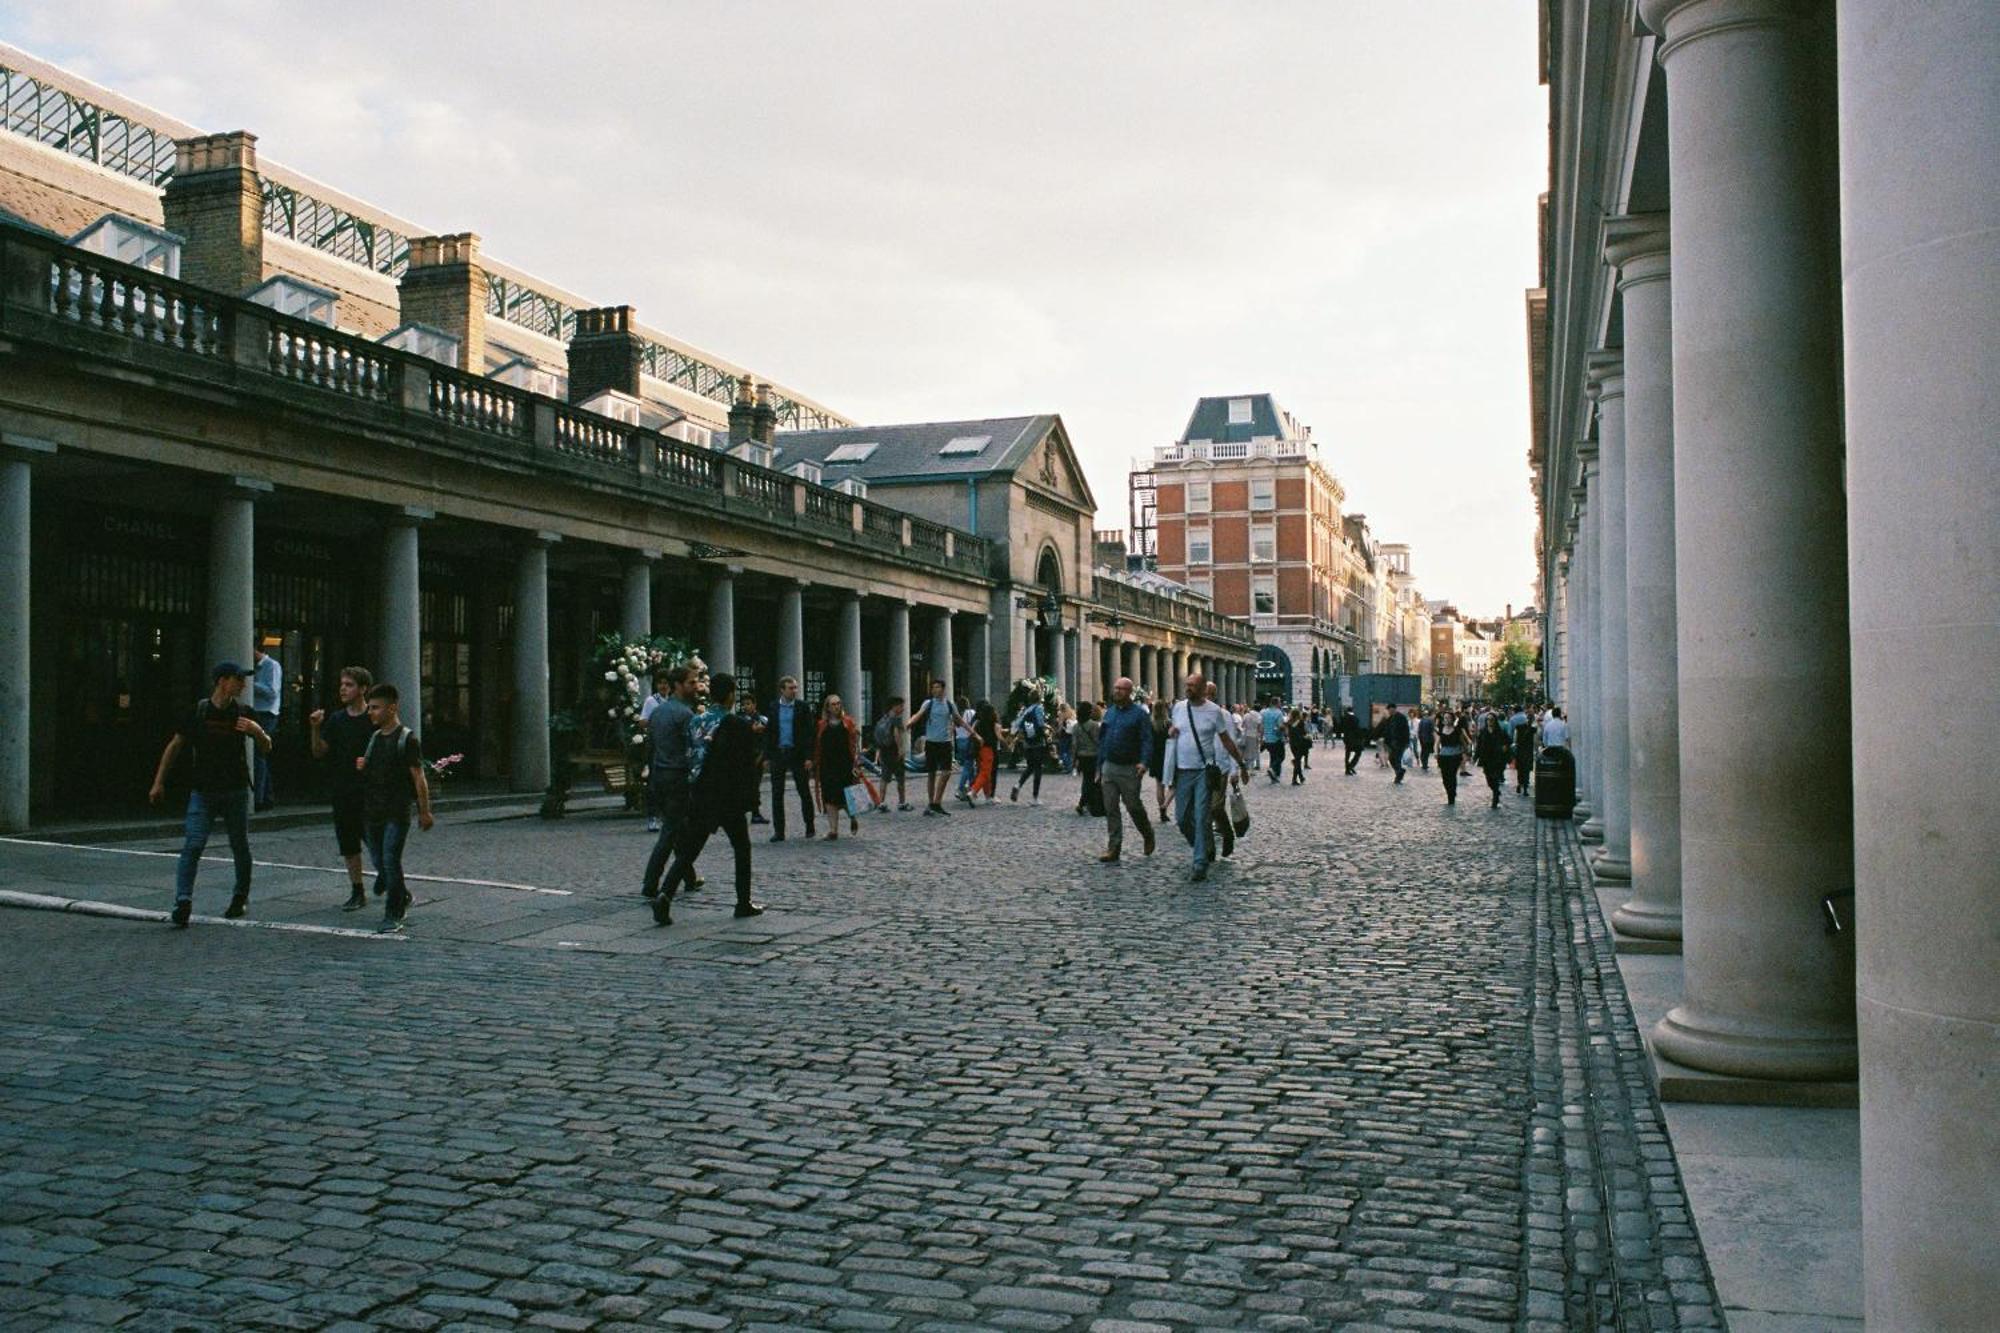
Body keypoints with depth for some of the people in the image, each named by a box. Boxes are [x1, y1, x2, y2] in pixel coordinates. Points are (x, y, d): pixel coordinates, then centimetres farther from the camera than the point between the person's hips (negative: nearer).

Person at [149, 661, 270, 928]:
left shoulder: (243, 714, 2)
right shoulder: (198, 711, -3)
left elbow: (267, 748, 7)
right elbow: (174, 746, 6)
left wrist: (257, 731, -15)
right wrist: (159, 782, 4)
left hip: (236, 791, 2)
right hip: (203, 792, -2)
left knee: (240, 846, 11)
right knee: (192, 846, -14)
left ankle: (241, 896, 28)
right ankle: (183, 903, -15)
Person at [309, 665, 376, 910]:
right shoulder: (336, 719, 8)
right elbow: (319, 753, 8)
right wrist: (316, 729, -6)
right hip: (342, 791, 5)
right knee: (348, 843, 8)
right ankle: (357, 892, 17)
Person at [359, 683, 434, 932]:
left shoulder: (408, 739, -9)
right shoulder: (374, 738, 12)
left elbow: (419, 777, -9)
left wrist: (424, 811, -9)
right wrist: (361, 766, 1)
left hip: (398, 811, -7)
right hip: (374, 810, 7)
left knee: (391, 860, -11)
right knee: (378, 860, 12)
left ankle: (393, 915, -5)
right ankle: (402, 897, 35)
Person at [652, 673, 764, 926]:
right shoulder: (740, 725, -10)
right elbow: (748, 765, -9)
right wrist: (750, 798, -2)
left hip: (700, 798, 4)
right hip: (729, 799, -4)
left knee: (687, 851, 5)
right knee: (742, 849, 15)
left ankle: (665, 896, -15)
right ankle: (744, 903, 19)